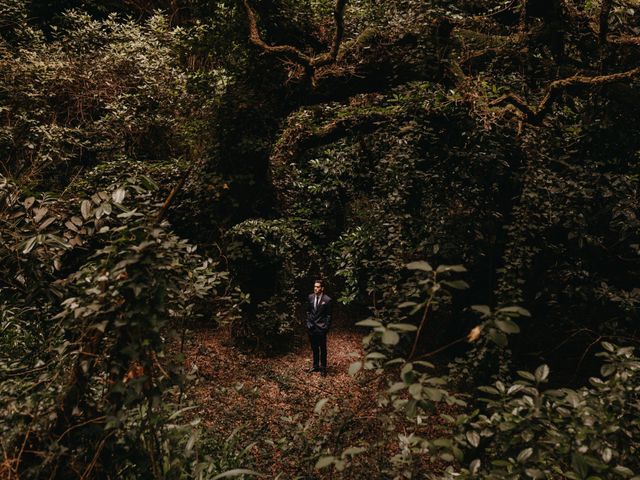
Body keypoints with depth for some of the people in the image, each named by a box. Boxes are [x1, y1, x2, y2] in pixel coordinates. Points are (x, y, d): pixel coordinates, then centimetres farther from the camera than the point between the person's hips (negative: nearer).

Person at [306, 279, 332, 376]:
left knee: (322, 349, 7)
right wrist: (308, 322, 7)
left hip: (321, 328, -4)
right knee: (314, 348, 15)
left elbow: (328, 315, -6)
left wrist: (326, 328, -9)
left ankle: (323, 368, 19)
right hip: (311, 327, 4)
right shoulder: (310, 297, 2)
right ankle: (315, 366, 28)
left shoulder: (327, 299, -11)